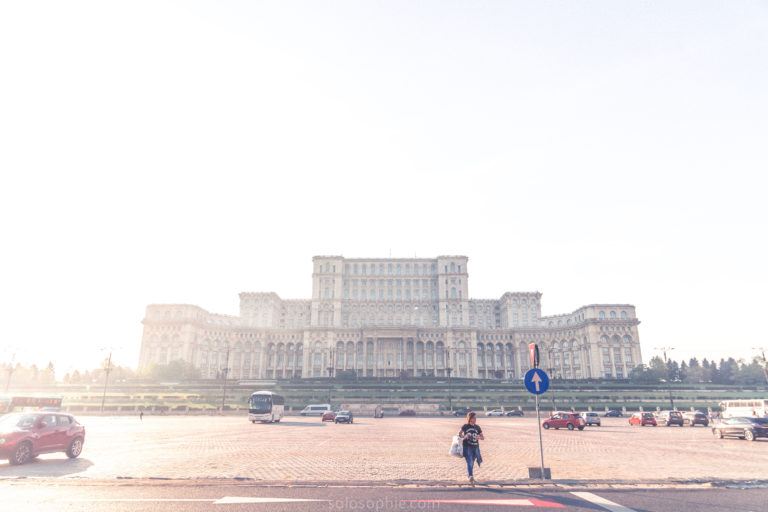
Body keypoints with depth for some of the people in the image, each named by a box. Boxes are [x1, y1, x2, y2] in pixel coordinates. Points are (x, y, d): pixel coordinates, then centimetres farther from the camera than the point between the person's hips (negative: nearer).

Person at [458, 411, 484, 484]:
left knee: (472, 463, 14)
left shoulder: (477, 427, 6)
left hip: (475, 447, 4)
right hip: (467, 447, -4)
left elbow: (483, 438, 7)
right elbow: (459, 434, 7)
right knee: (469, 462, -16)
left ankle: (470, 476, 33)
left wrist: (479, 437, -16)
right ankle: (471, 477, -23)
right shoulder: (465, 426, -3)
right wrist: (464, 436, -14)